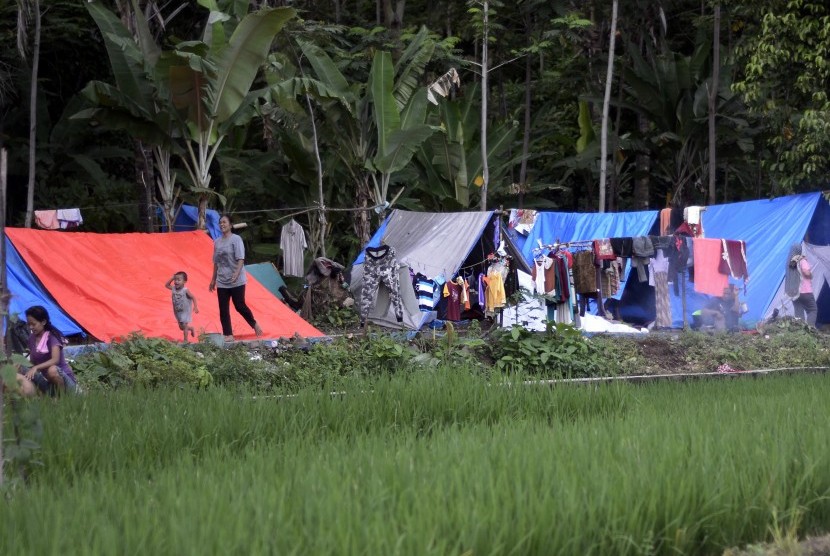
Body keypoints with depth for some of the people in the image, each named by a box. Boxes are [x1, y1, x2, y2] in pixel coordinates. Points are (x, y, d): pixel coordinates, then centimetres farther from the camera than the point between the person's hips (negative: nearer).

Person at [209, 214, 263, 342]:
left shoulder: (236, 239, -8)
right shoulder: (217, 242, 10)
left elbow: (240, 259, -14)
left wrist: (236, 274, -27)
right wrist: (213, 280, 17)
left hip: (237, 282, -6)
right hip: (222, 282, 6)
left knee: (240, 306, -2)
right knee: (223, 310, 1)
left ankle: (254, 324, 22)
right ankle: (228, 335, 5)